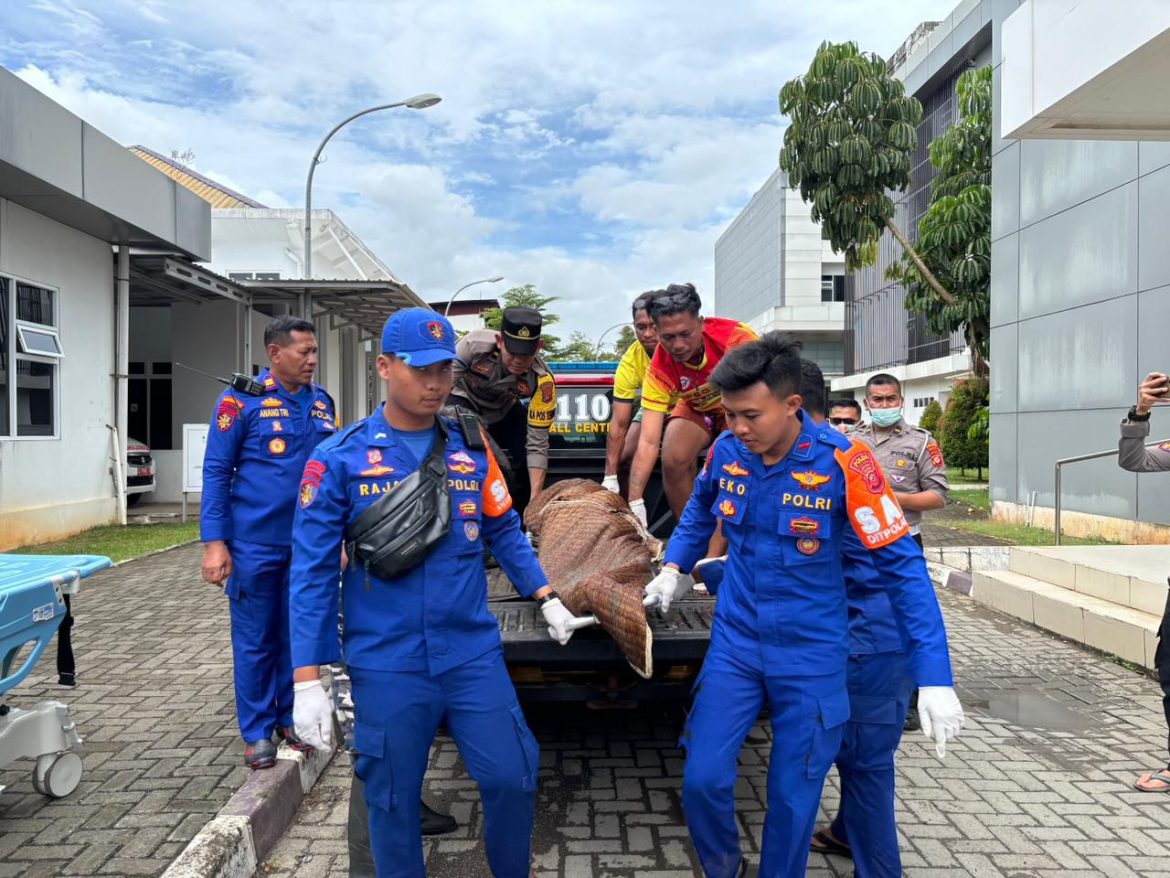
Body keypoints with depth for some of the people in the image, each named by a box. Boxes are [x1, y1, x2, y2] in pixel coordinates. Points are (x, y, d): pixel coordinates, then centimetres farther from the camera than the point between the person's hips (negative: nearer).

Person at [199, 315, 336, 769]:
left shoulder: (322, 401, 6)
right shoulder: (241, 401, -8)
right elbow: (216, 471, -7)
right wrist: (214, 542, -12)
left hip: (309, 544, 4)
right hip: (255, 544, -4)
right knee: (256, 641, 8)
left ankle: (290, 717, 31)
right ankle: (257, 732, 23)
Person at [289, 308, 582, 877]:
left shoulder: (472, 448, 2)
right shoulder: (340, 458, -8)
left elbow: (504, 532, 14)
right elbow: (311, 572, -7)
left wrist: (546, 598, 11)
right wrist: (307, 679, -10)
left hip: (474, 653, 3)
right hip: (387, 666, -2)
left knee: (513, 777, 8)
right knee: (393, 805, 12)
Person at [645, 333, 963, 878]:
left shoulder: (841, 462, -19)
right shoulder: (726, 451, -7)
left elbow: (902, 566, -15)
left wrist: (934, 677, -19)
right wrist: (674, 567, 8)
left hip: (811, 653, -3)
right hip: (734, 642, 3)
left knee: (792, 798, 9)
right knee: (702, 779, 3)